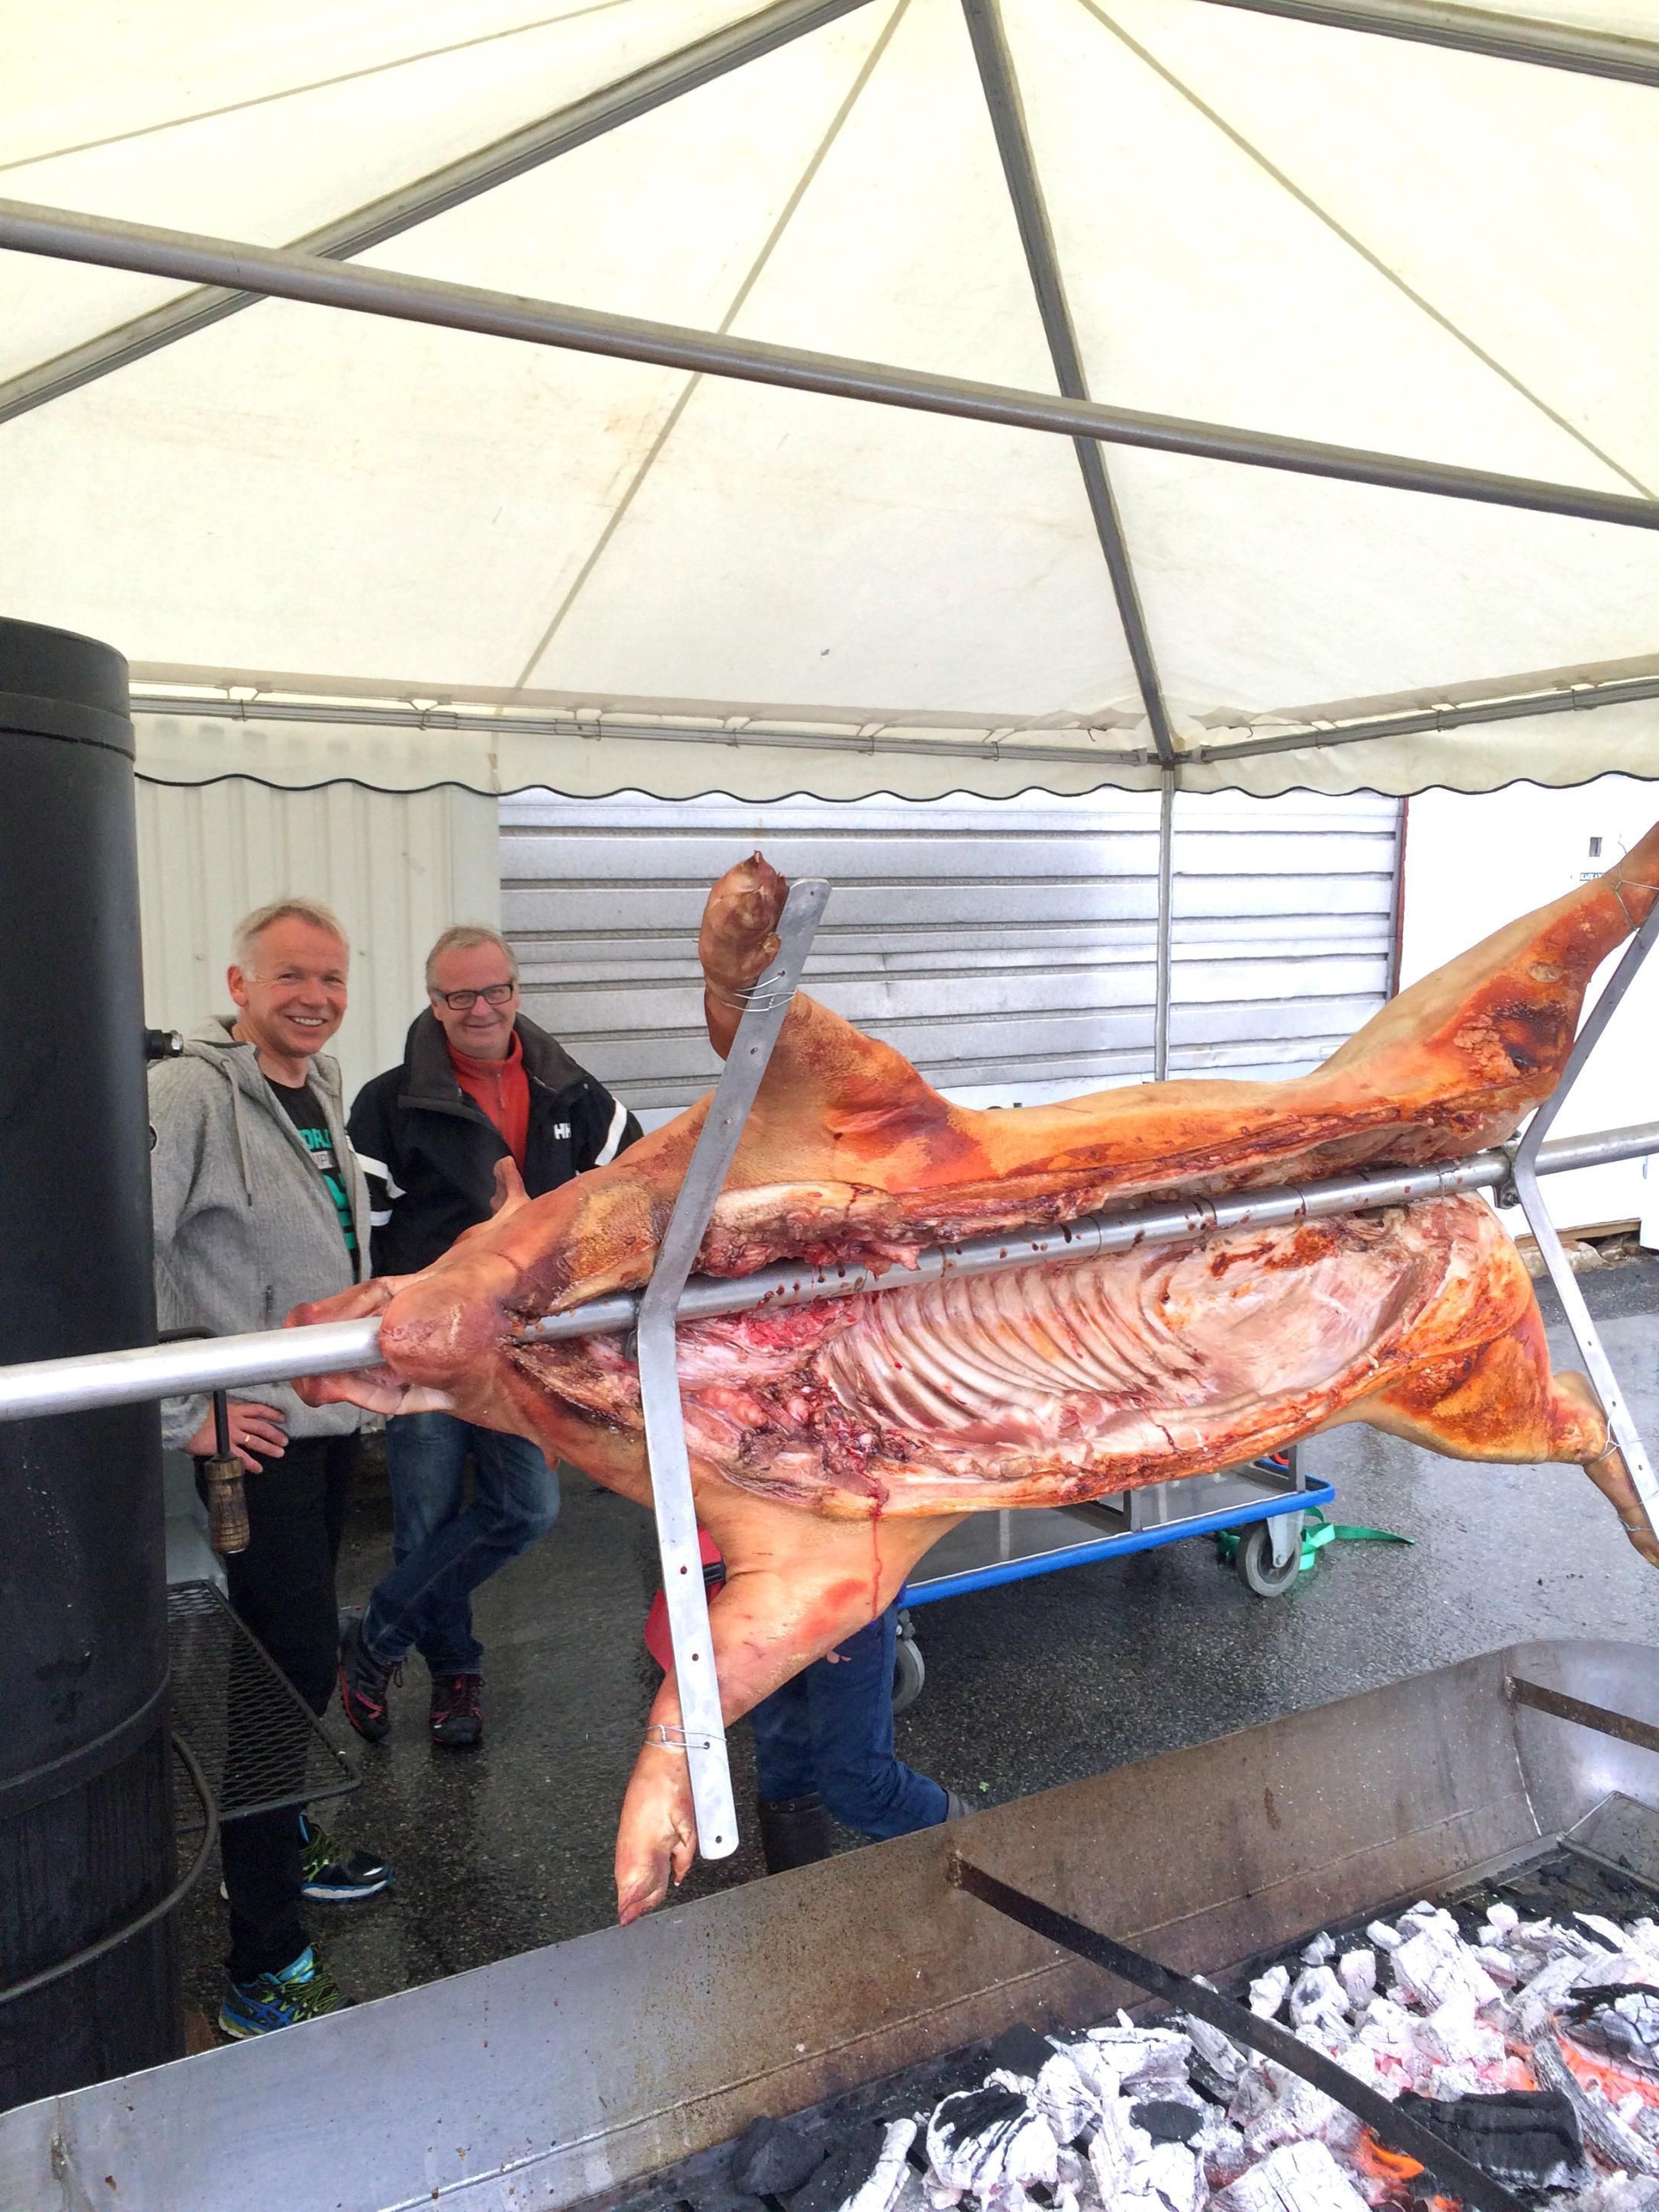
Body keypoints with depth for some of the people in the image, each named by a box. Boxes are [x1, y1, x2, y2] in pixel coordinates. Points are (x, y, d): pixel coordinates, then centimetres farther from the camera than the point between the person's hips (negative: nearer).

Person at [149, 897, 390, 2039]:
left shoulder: (322, 1088, 10)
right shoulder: (190, 1097, -18)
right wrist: (183, 1416, -22)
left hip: (330, 1418, 9)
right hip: (254, 1439, -8)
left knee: (304, 1651, 23)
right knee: (292, 1665, -5)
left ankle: (283, 1840, 45)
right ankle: (266, 1968, 9)